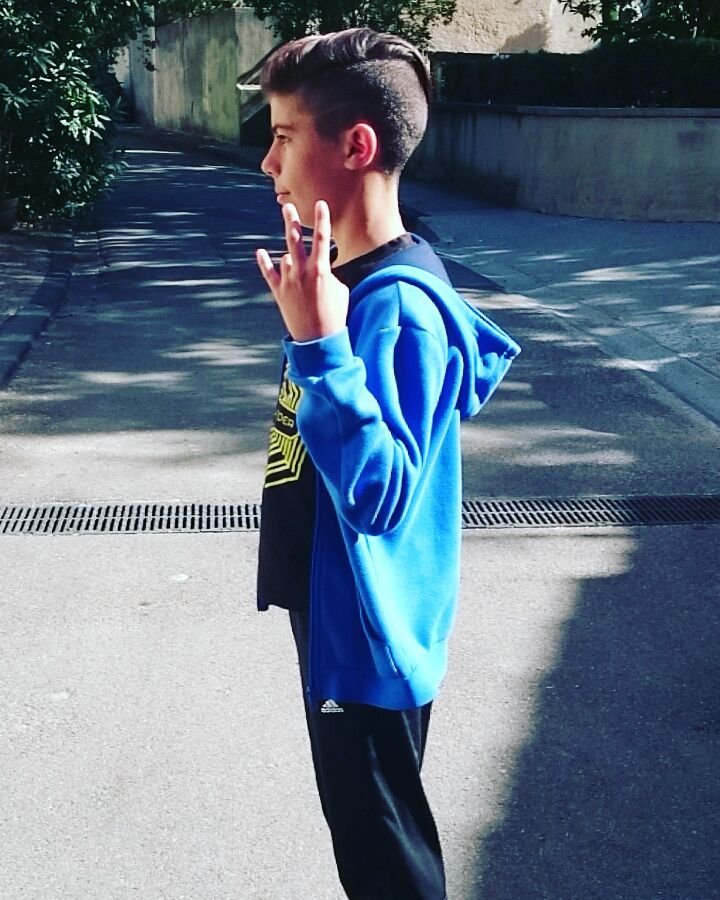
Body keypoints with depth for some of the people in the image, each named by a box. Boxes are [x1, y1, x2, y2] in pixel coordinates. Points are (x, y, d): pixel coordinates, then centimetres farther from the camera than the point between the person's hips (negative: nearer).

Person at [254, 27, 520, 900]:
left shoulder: (392, 304, -27)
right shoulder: (354, 277, 2)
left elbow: (381, 493, -34)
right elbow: (470, 348, 17)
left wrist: (317, 343, -39)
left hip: (366, 630, -9)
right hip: (335, 609, 10)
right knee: (366, 824, 27)